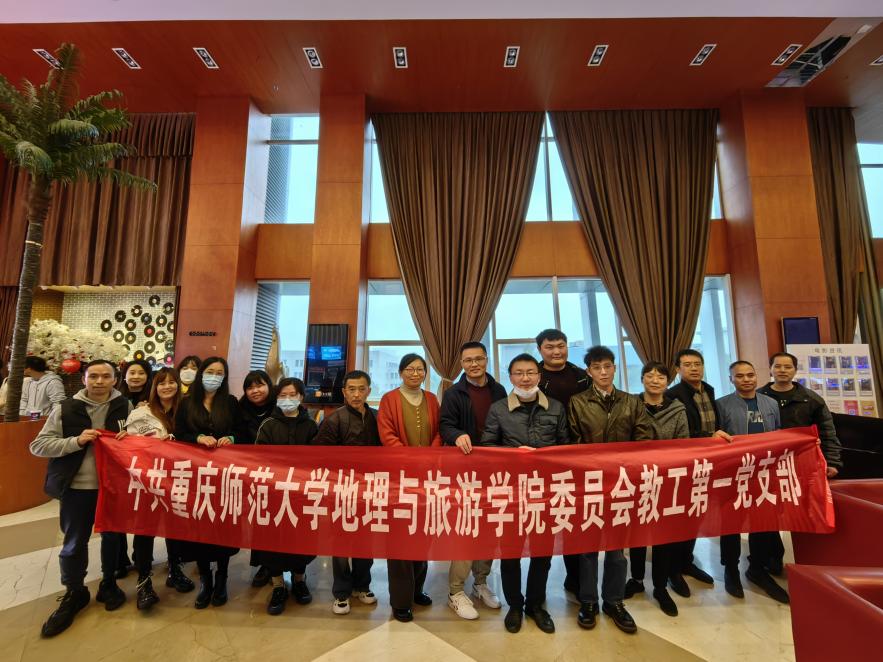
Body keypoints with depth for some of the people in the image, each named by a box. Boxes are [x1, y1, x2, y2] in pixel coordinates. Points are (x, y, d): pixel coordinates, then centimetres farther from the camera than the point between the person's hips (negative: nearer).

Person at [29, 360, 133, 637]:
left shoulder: (126, 406, -1)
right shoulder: (65, 409, -3)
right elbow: (38, 445, -3)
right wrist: (76, 441, -18)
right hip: (77, 487, -1)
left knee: (113, 536, 16)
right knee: (74, 543, 11)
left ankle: (109, 584, 37)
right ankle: (74, 593, 33)